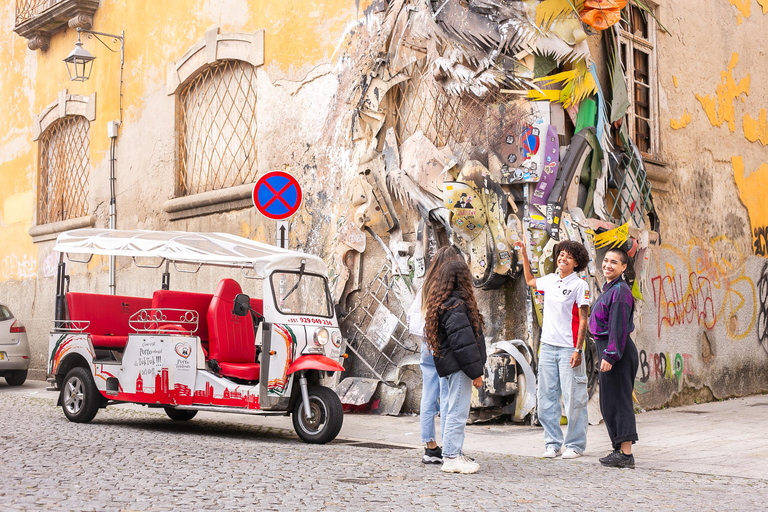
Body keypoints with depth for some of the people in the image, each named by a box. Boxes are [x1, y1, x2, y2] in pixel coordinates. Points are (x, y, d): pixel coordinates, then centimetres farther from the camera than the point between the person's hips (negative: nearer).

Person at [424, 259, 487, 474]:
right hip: (458, 366, -11)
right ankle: (451, 457, -3)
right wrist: (476, 371, -17)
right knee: (458, 411, -7)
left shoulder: (441, 302, 16)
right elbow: (463, 341, -20)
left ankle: (454, 453, 21)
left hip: (451, 365, 11)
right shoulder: (456, 305, -17)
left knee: (453, 409, 15)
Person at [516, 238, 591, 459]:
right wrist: (524, 254, 29)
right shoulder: (550, 280, 10)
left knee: (573, 399, -1)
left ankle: (575, 445, 9)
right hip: (547, 346, 6)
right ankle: (552, 442, 16)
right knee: (546, 397, 7)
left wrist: (578, 350, -14)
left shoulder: (579, 285, -5)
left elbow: (583, 320, -8)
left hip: (569, 348, -6)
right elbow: (529, 280, 34)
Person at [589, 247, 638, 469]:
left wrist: (610, 356, -22)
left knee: (617, 400, -6)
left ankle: (625, 454, -1)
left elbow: (619, 327, -19)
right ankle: (620, 450, 21)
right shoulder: (608, 289, 16)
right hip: (608, 349, 10)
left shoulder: (620, 290, -14)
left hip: (617, 350, -10)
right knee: (609, 402, 13)